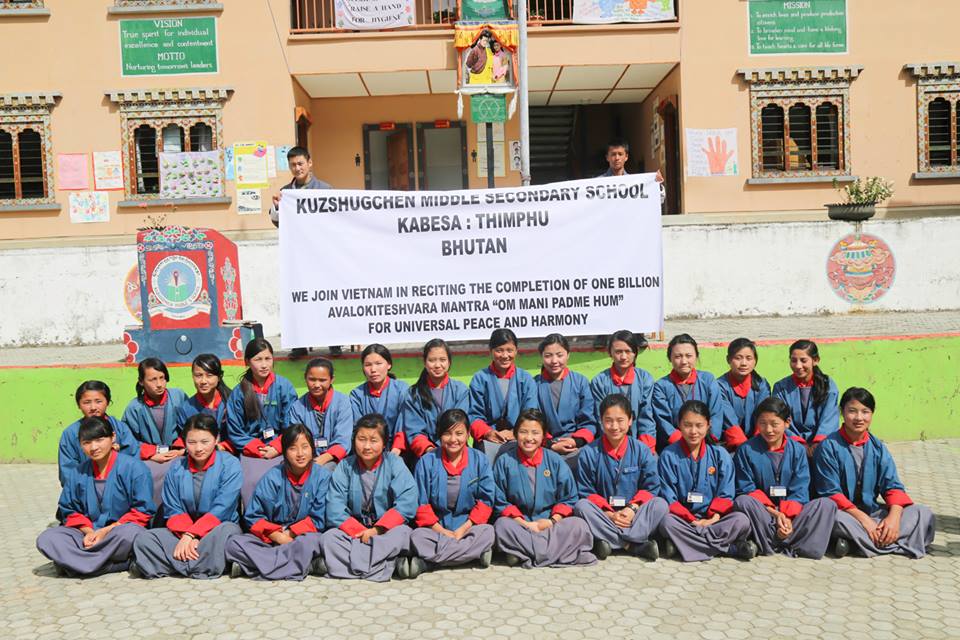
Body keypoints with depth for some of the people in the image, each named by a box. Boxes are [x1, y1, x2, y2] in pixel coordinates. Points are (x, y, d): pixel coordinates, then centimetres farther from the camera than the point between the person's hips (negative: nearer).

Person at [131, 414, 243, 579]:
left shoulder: (230, 465, -7)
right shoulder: (176, 467, 5)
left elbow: (220, 510, -14)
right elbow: (173, 510, 0)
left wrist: (190, 535, -21)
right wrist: (186, 535, -19)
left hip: (218, 526, -4)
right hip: (184, 529, 4)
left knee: (225, 531, -38)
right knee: (144, 539, -19)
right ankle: (202, 566, -29)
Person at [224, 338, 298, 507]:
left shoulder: (284, 386, 2)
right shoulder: (239, 392, 3)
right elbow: (235, 431, 6)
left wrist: (275, 449, -8)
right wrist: (258, 449, -4)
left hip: (280, 449, -1)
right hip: (251, 451, 1)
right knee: (250, 481, -27)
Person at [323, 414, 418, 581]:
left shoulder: (394, 464, -6)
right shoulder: (345, 467, -2)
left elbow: (407, 502, -18)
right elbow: (335, 509, -9)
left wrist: (377, 530, -21)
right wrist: (360, 532, -20)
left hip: (387, 528, -2)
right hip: (353, 529, 3)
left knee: (402, 533, -33)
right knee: (329, 537, -27)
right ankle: (391, 564, -33)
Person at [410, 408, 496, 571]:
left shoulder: (480, 460, 2)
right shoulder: (427, 462, 0)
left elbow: (485, 500, 0)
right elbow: (421, 503, -1)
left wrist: (463, 528, -11)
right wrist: (441, 531, -12)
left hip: (468, 526, 1)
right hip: (436, 527, -1)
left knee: (488, 532, -30)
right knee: (417, 536, -30)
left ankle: (428, 561, -26)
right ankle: (475, 553, -28)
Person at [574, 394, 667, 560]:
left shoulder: (642, 450, 1)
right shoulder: (589, 453, -3)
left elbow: (651, 487, -2)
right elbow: (586, 492, -3)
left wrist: (632, 508, -18)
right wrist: (608, 514, -17)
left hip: (633, 514, 1)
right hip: (603, 514, -1)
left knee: (660, 504, -24)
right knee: (581, 506, -29)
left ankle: (610, 541, -32)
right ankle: (634, 545, -31)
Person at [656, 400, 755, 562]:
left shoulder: (719, 454, 4)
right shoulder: (668, 455, -1)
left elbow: (725, 495, 2)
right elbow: (669, 498, -4)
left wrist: (712, 519, -15)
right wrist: (693, 521, -14)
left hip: (712, 518, 1)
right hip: (683, 519, -1)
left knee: (742, 521, -26)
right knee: (667, 522, -34)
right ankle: (733, 548, -26)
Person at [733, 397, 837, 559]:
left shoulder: (798, 450, 4)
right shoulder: (746, 450, -2)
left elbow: (799, 491, -2)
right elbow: (747, 489, -5)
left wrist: (788, 517, -20)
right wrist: (774, 513, -17)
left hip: (791, 512, 2)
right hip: (761, 512, -2)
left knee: (827, 504, -21)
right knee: (742, 501, -33)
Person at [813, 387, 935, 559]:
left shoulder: (878, 447, 6)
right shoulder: (829, 446, -9)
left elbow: (893, 486, 0)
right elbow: (830, 492, -12)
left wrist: (894, 516, -20)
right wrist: (862, 519, -21)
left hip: (872, 510, 6)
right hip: (843, 511, -6)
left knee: (924, 514, -13)